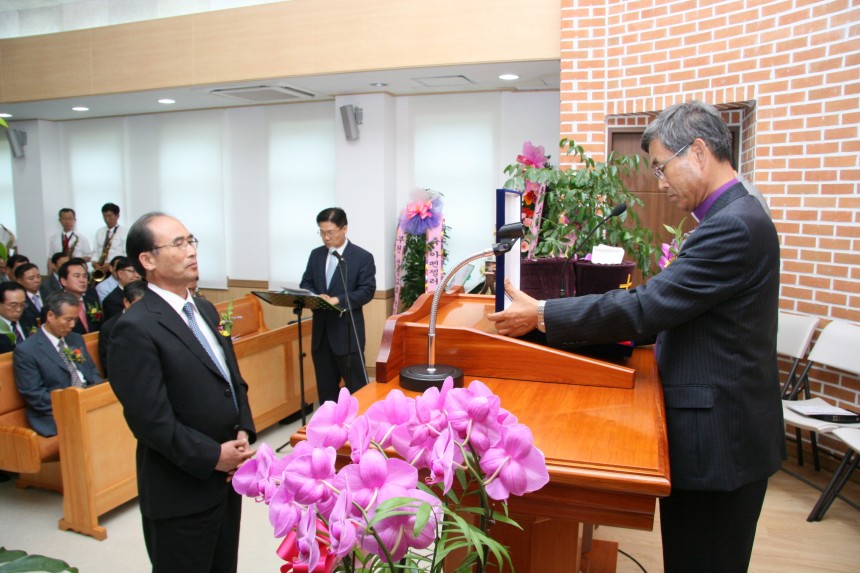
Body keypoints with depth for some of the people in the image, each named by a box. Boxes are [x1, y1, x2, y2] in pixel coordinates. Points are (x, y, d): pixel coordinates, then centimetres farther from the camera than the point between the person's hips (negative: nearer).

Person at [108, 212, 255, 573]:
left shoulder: (205, 310, 8)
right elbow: (152, 420, -22)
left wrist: (243, 433, -2)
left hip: (227, 477, 8)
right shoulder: (135, 329, -18)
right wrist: (213, 456, -16)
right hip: (182, 492, -7)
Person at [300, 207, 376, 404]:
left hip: (346, 331, -5)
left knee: (357, 387, 2)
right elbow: (306, 284, 12)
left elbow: (367, 291, -12)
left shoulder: (363, 257, -5)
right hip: (321, 330, 6)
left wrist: (337, 300, -24)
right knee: (325, 386, 13)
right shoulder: (315, 255, 11)